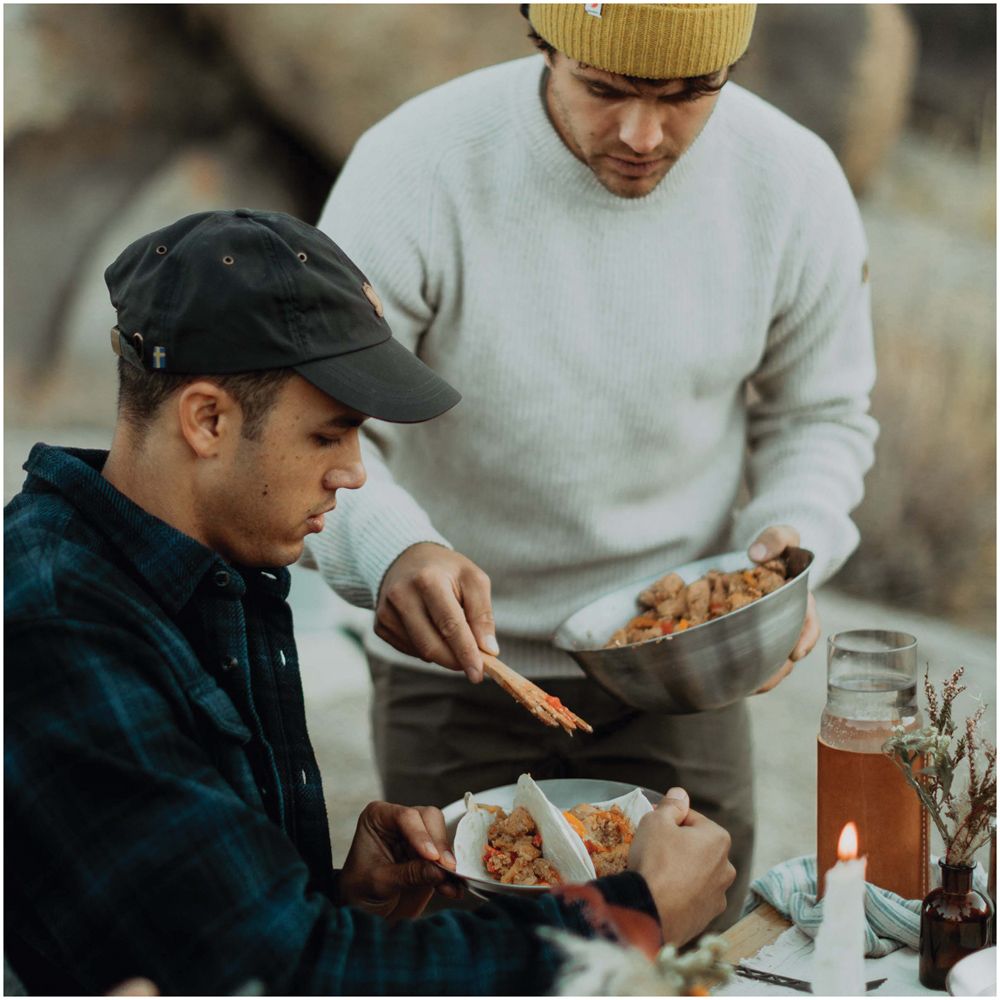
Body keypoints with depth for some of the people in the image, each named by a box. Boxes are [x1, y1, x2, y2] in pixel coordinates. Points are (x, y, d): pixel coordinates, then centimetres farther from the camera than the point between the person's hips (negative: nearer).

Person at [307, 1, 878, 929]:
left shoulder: (794, 183, -10)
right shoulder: (414, 168, -19)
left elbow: (820, 414, 5)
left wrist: (790, 536, -15)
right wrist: (388, 547, -42)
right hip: (457, 658, -2)